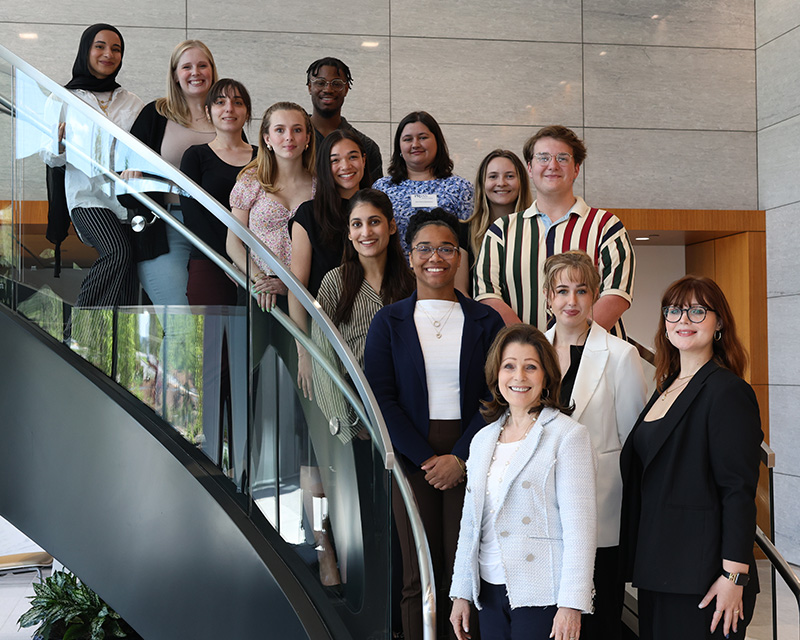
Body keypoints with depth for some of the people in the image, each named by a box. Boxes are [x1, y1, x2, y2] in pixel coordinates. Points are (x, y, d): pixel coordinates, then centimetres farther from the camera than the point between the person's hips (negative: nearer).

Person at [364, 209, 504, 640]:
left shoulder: (485, 321, 7)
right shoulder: (388, 322, 6)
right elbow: (380, 398, 0)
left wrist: (459, 458, -9)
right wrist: (426, 459, -9)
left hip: (469, 456, 0)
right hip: (412, 456, 0)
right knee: (419, 576, 2)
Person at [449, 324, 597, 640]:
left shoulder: (569, 436, -6)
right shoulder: (483, 440, 12)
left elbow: (579, 526, -11)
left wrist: (571, 604, -16)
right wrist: (461, 593, 13)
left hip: (542, 594, -5)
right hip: (489, 590, 5)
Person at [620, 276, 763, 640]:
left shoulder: (727, 391, -12)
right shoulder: (667, 387, 13)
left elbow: (739, 491, -17)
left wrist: (734, 577, -20)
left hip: (701, 577, -8)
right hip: (656, 570, 8)